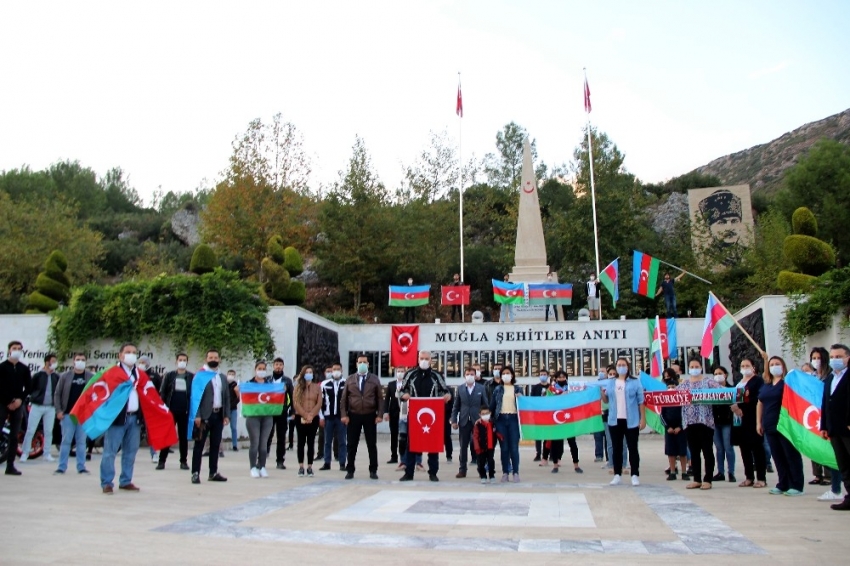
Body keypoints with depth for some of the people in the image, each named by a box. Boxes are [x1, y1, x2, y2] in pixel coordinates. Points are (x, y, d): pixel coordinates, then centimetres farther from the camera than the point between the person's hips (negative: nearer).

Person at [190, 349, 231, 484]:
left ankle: (213, 473, 16)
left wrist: (226, 415, 6)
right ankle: (195, 473, 2)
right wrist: (197, 415, -16)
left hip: (219, 415, 5)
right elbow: (194, 396, -9)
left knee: (216, 445, 9)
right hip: (205, 415, -5)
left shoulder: (223, 378, 15)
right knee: (199, 445, -1)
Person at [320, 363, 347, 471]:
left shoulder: (346, 384, -1)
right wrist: (321, 416, 0)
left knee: (342, 441, 3)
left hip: (341, 417, -1)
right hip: (328, 417, 1)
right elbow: (320, 400, 4)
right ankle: (327, 463, 16)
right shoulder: (325, 384, 3)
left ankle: (342, 463, 8)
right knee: (327, 441, 8)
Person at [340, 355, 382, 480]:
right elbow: (344, 398, 4)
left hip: (370, 416, 0)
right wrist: (344, 415, -5)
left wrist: (379, 415, -6)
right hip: (353, 416, 1)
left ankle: (373, 471, 13)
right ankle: (350, 470, 15)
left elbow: (379, 398, 1)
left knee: (372, 444, 5)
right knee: (352, 445, 6)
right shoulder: (349, 379, 5)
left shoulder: (375, 379, 3)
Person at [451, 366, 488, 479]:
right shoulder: (460, 388, 5)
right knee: (463, 446, 5)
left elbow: (485, 404, 3)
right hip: (464, 421, 1)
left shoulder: (481, 388, 2)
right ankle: (462, 470, 11)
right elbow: (455, 406, 5)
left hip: (477, 421, -1)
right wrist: (454, 421, -1)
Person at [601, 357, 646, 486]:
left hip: (631, 421, -3)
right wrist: (601, 392, -8)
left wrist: (643, 418, -5)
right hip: (615, 421, 3)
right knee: (616, 448, 7)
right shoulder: (610, 383, 10)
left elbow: (641, 401, -1)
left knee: (632, 448, 3)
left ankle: (635, 475, 8)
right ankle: (617, 475, 13)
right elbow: (606, 400, 12)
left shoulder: (635, 382, 0)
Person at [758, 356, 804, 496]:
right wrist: (758, 422, 14)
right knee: (778, 456, 9)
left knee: (791, 455, -2)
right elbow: (760, 404, 19)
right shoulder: (766, 385, 15)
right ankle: (783, 485, 15)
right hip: (770, 426, 6)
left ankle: (796, 485, 4)